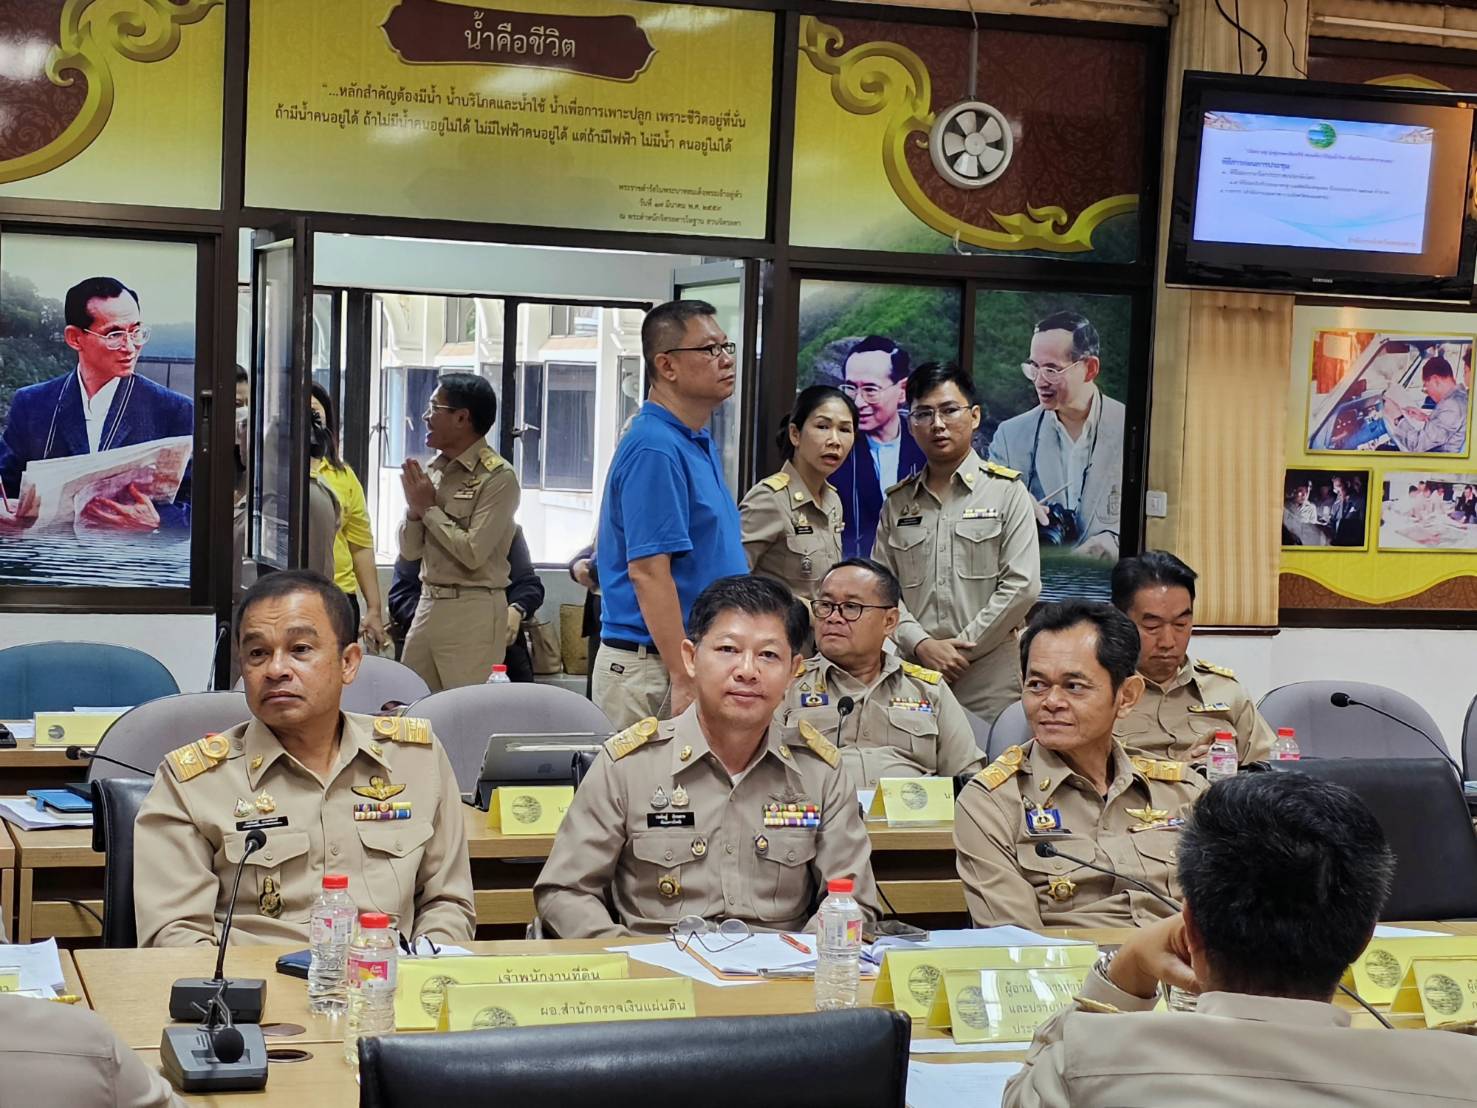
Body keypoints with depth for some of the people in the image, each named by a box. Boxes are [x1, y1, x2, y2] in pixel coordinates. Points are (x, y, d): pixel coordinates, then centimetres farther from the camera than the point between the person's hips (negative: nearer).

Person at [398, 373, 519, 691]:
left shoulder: (498, 478, -11)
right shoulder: (434, 470, 11)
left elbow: (473, 552, -19)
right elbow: (410, 551, 14)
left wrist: (429, 508, -9)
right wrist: (414, 508, -5)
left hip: (473, 611, -7)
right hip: (428, 604, 7)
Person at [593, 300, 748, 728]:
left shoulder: (701, 443, 14)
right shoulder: (655, 448, -17)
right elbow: (647, 571, -22)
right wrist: (684, 681, -23)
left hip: (694, 660, 9)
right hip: (652, 667, -9)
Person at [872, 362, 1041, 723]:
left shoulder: (1006, 490, 3)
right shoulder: (898, 501, 13)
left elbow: (1022, 585, -5)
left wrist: (960, 648, -7)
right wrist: (922, 644, -9)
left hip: (988, 675, -3)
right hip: (911, 671, 3)